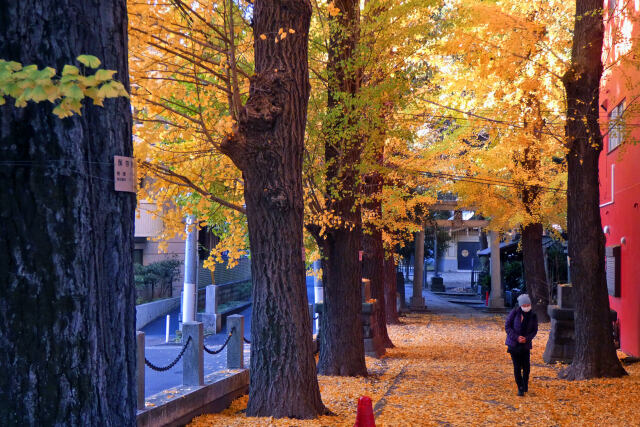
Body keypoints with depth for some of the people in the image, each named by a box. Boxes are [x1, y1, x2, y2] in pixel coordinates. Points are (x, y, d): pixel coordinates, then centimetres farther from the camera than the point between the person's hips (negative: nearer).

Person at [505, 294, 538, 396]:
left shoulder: (533, 316, 1)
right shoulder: (514, 312, -7)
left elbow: (534, 330, 7)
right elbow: (507, 326, -6)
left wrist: (527, 338, -11)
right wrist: (516, 337, -16)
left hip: (526, 344, 2)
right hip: (514, 344, -2)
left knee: (526, 366, 1)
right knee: (517, 366, -4)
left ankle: (525, 384, 27)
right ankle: (520, 388, 6)